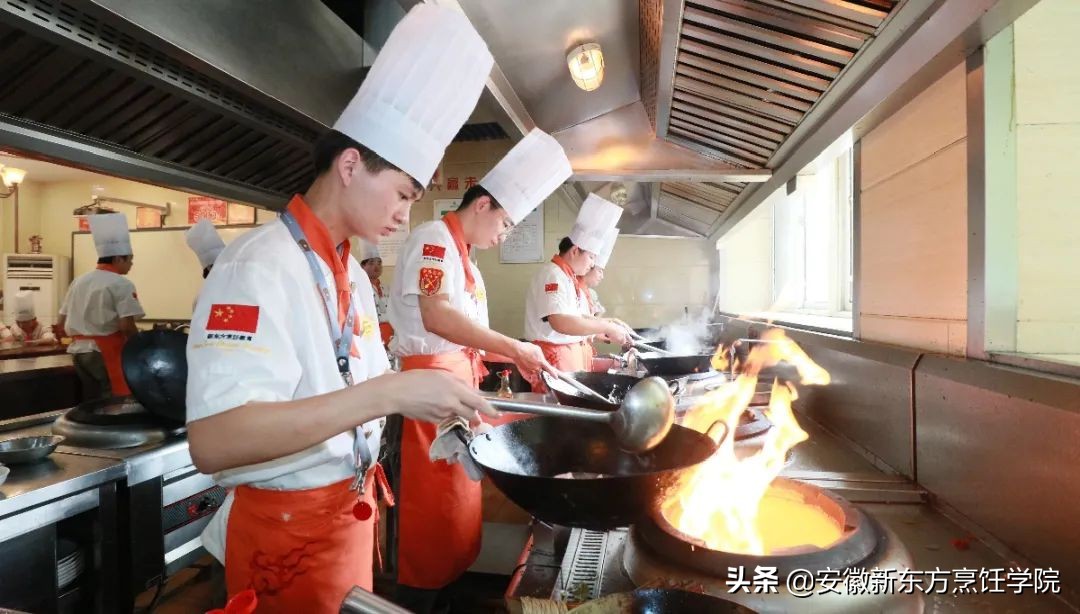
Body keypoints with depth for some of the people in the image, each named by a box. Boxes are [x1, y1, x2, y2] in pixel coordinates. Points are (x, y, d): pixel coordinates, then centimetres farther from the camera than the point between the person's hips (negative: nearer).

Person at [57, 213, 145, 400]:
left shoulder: (78, 281, 12)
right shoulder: (122, 284, -10)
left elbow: (62, 326, 14)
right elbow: (126, 326, -17)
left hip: (78, 351, 8)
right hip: (107, 353, -8)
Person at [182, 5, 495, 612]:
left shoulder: (352, 273, 6)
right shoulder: (260, 266, -22)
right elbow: (213, 440, -32)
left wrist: (436, 398, 2)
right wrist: (390, 392, -36)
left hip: (352, 511, 8)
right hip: (287, 529, -8)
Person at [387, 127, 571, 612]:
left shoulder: (461, 255, 18)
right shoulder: (434, 238, -12)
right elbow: (435, 316, -27)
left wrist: (518, 356, 12)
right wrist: (512, 347, -24)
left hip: (458, 378, 10)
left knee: (458, 496, 18)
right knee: (434, 504, -1)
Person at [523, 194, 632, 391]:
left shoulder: (570, 278, 14)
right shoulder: (552, 275, -17)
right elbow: (562, 323, -30)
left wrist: (607, 323, 4)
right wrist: (608, 327, -22)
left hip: (575, 354, 10)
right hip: (555, 358, -10)